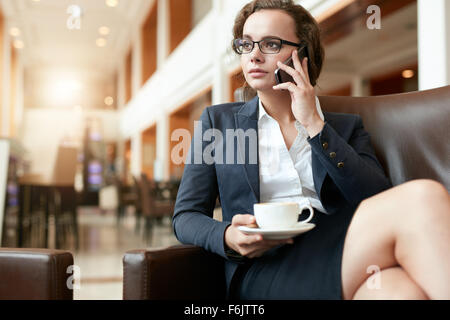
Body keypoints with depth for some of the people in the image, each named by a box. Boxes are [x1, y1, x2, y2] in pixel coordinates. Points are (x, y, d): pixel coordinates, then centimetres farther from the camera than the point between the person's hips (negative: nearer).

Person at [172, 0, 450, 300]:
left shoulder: (347, 126, 19)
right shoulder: (218, 120, 18)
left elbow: (380, 201, 1)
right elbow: (186, 216, 13)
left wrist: (314, 126, -2)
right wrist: (227, 238, -11)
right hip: (265, 267, -2)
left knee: (401, 290, -38)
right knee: (425, 196, -25)